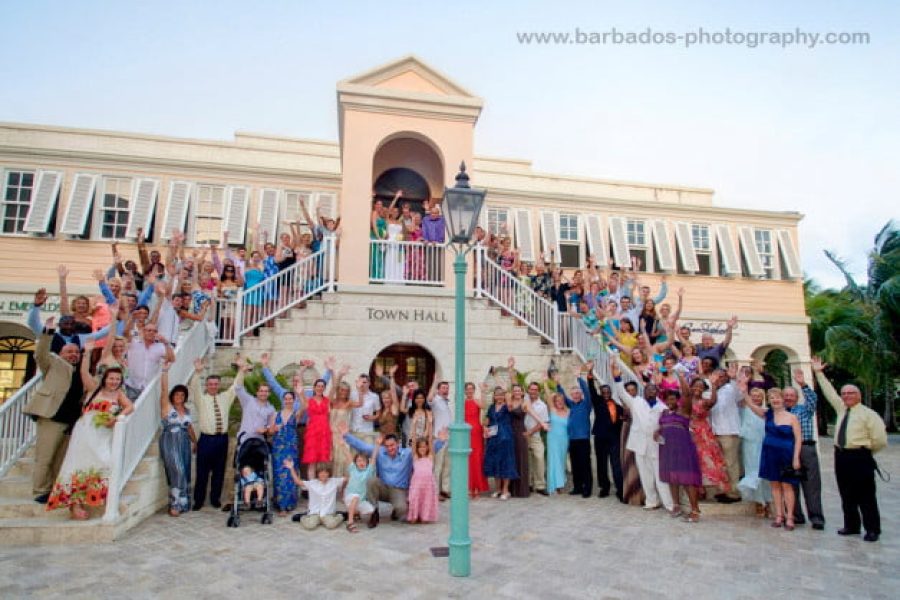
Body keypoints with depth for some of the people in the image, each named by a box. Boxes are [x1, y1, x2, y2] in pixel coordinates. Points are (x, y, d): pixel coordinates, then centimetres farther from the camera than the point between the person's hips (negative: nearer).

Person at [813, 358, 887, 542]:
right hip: (841, 456, 6)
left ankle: (872, 530, 12)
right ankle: (851, 526, 21)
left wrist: (865, 451, 3)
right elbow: (829, 392, 16)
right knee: (846, 495, 11)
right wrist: (819, 373, 15)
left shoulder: (868, 414, -6)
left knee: (866, 496, 1)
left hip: (859, 458, -6)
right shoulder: (841, 408, 12)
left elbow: (880, 440, -6)